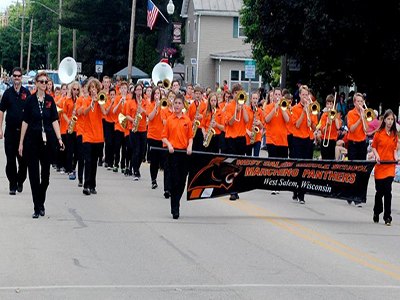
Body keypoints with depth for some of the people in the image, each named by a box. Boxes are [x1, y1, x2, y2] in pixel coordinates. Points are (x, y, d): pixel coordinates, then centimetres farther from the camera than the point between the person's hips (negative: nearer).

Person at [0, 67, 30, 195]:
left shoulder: (26, 93, 3)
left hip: (23, 130, 0)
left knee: (23, 159, 1)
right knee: (10, 159, 1)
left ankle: (20, 181, 21)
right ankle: (12, 185, 7)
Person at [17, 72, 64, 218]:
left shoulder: (50, 100, 4)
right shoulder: (30, 100, -1)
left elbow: (54, 120, 2)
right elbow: (25, 121, 1)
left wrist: (59, 138, -9)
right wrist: (21, 142, -1)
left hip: (47, 139, 2)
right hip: (32, 139, -2)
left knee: (45, 173, 7)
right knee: (34, 174, -1)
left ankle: (41, 204, 22)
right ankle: (37, 207, 3)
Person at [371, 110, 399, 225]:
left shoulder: (395, 134, 7)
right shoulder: (379, 133, -1)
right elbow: (373, 146, 7)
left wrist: (396, 156, -2)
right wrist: (376, 156, -9)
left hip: (390, 166, 1)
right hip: (380, 165, -1)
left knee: (387, 191, -8)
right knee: (379, 191, 7)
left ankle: (387, 217, -3)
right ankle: (376, 213, 29)